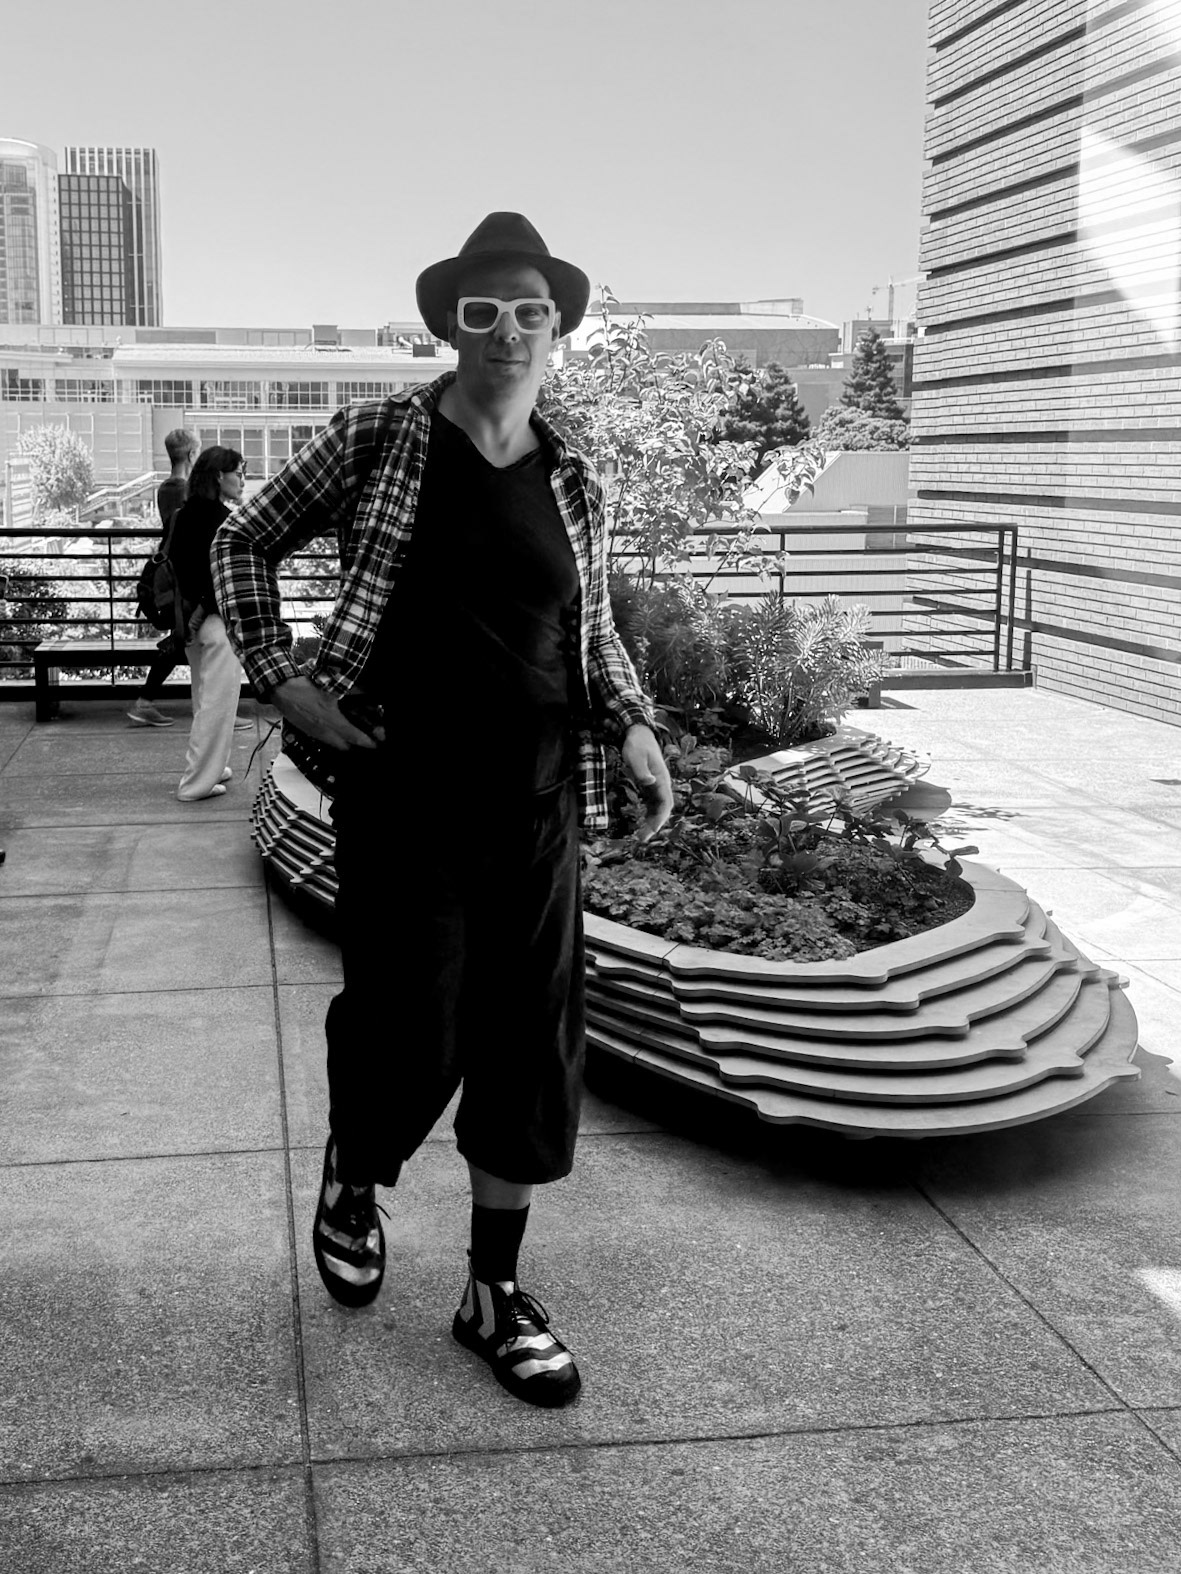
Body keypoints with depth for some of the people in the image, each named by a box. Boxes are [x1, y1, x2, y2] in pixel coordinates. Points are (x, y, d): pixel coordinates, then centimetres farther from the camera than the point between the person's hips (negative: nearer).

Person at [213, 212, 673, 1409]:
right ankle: (351, 1178, 35)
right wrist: (279, 680, -4)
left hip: (535, 795, 4)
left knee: (530, 1036, 5)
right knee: (411, 1025, -2)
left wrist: (631, 725, 1)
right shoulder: (377, 440, -2)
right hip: (403, 787, -3)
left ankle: (494, 1293, 21)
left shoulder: (574, 483, 7)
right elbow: (245, 542, 7)